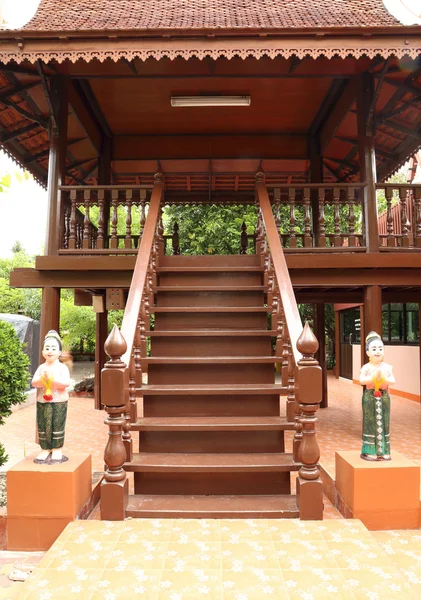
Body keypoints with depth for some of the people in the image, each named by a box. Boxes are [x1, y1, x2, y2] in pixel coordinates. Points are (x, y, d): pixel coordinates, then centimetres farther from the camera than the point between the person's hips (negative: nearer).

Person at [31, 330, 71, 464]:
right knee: (43, 426, 7)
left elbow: (66, 383, -16)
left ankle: (57, 450, 12)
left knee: (57, 426, 2)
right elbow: (34, 382, -4)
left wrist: (53, 379, -23)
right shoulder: (41, 367, 5)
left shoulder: (62, 367, -4)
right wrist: (42, 379, -23)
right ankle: (45, 449, 18)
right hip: (42, 402, 4)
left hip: (59, 402, -3)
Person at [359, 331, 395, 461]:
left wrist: (385, 378, -21)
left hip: (384, 396, 3)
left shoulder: (387, 367, 3)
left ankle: (383, 451, 18)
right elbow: (361, 380, -16)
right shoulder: (366, 367, -6)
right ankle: (370, 451, 8)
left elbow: (393, 380, -3)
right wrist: (373, 377, -27)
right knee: (370, 422, 1)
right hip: (370, 396, -3)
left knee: (383, 422, 8)